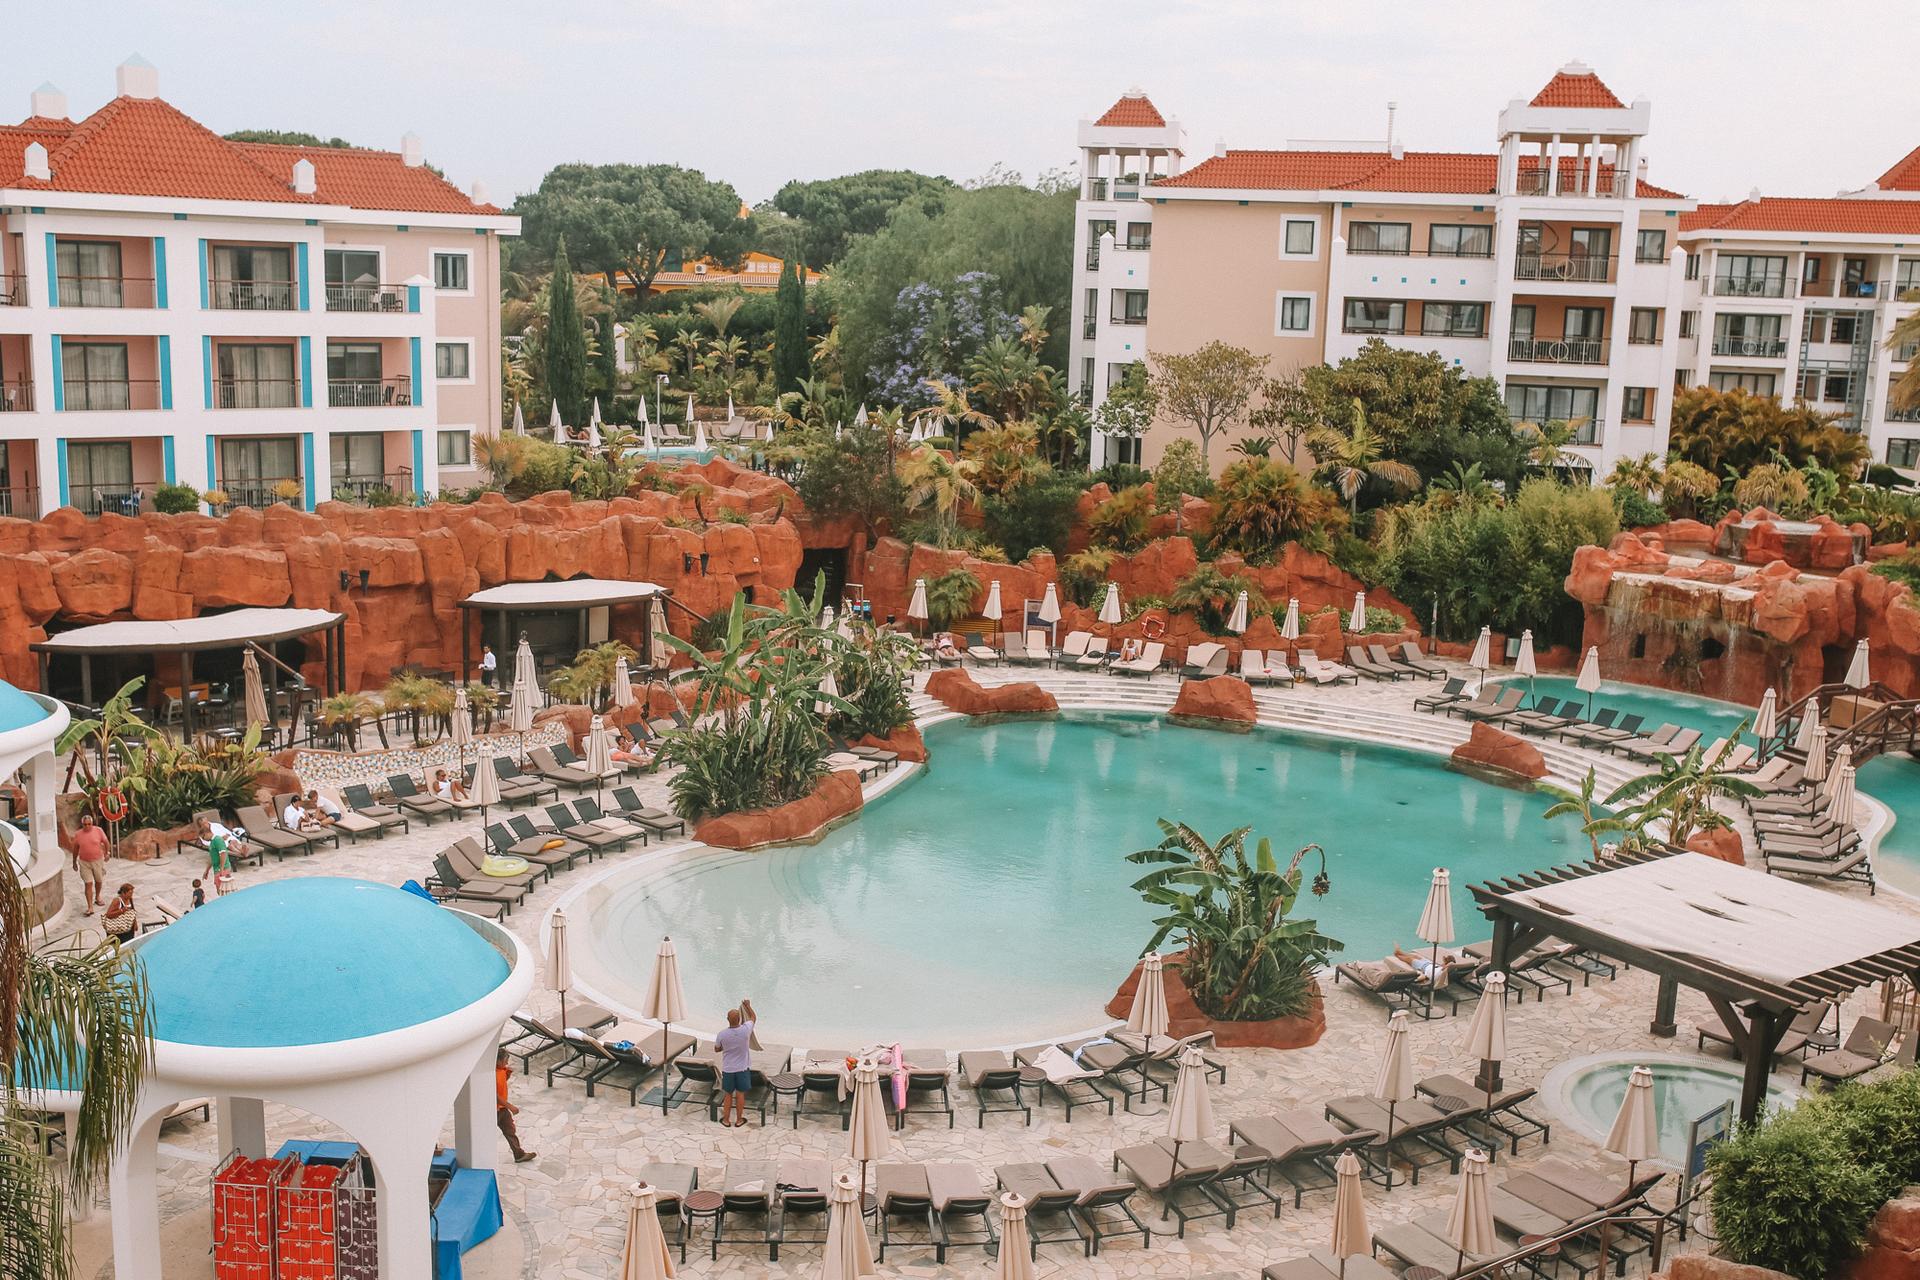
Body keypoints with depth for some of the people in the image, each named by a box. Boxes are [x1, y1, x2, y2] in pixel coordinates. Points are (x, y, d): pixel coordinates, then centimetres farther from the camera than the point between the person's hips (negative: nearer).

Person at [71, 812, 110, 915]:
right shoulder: (78, 834, -6)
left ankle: (98, 897, 44)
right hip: (84, 862, -1)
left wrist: (106, 854, 7)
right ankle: (90, 907, -5)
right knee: (88, 884, -5)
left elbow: (105, 842, 5)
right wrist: (74, 862, 10)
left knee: (99, 881, 19)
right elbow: (75, 849, 5)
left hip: (98, 860, 1)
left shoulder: (98, 830, -9)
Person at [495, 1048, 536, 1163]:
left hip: (502, 1107, 9)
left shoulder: (501, 1070, -2)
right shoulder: (494, 1075, -30)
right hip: (494, 1109, -9)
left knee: (510, 1130, 15)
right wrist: (510, 1107, -23)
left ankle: (519, 1154, 24)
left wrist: (508, 1074, -4)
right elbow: (495, 1096, -28)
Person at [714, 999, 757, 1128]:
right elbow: (752, 1017, 3)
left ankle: (726, 1120, 25)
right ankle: (739, 1120, 23)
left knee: (728, 1094, 16)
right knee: (740, 1094, 13)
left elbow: (717, 1049, 1)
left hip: (727, 1069, 0)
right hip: (743, 1068, 0)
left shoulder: (722, 1035, -18)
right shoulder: (745, 1030, -19)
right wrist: (748, 1006, 17)